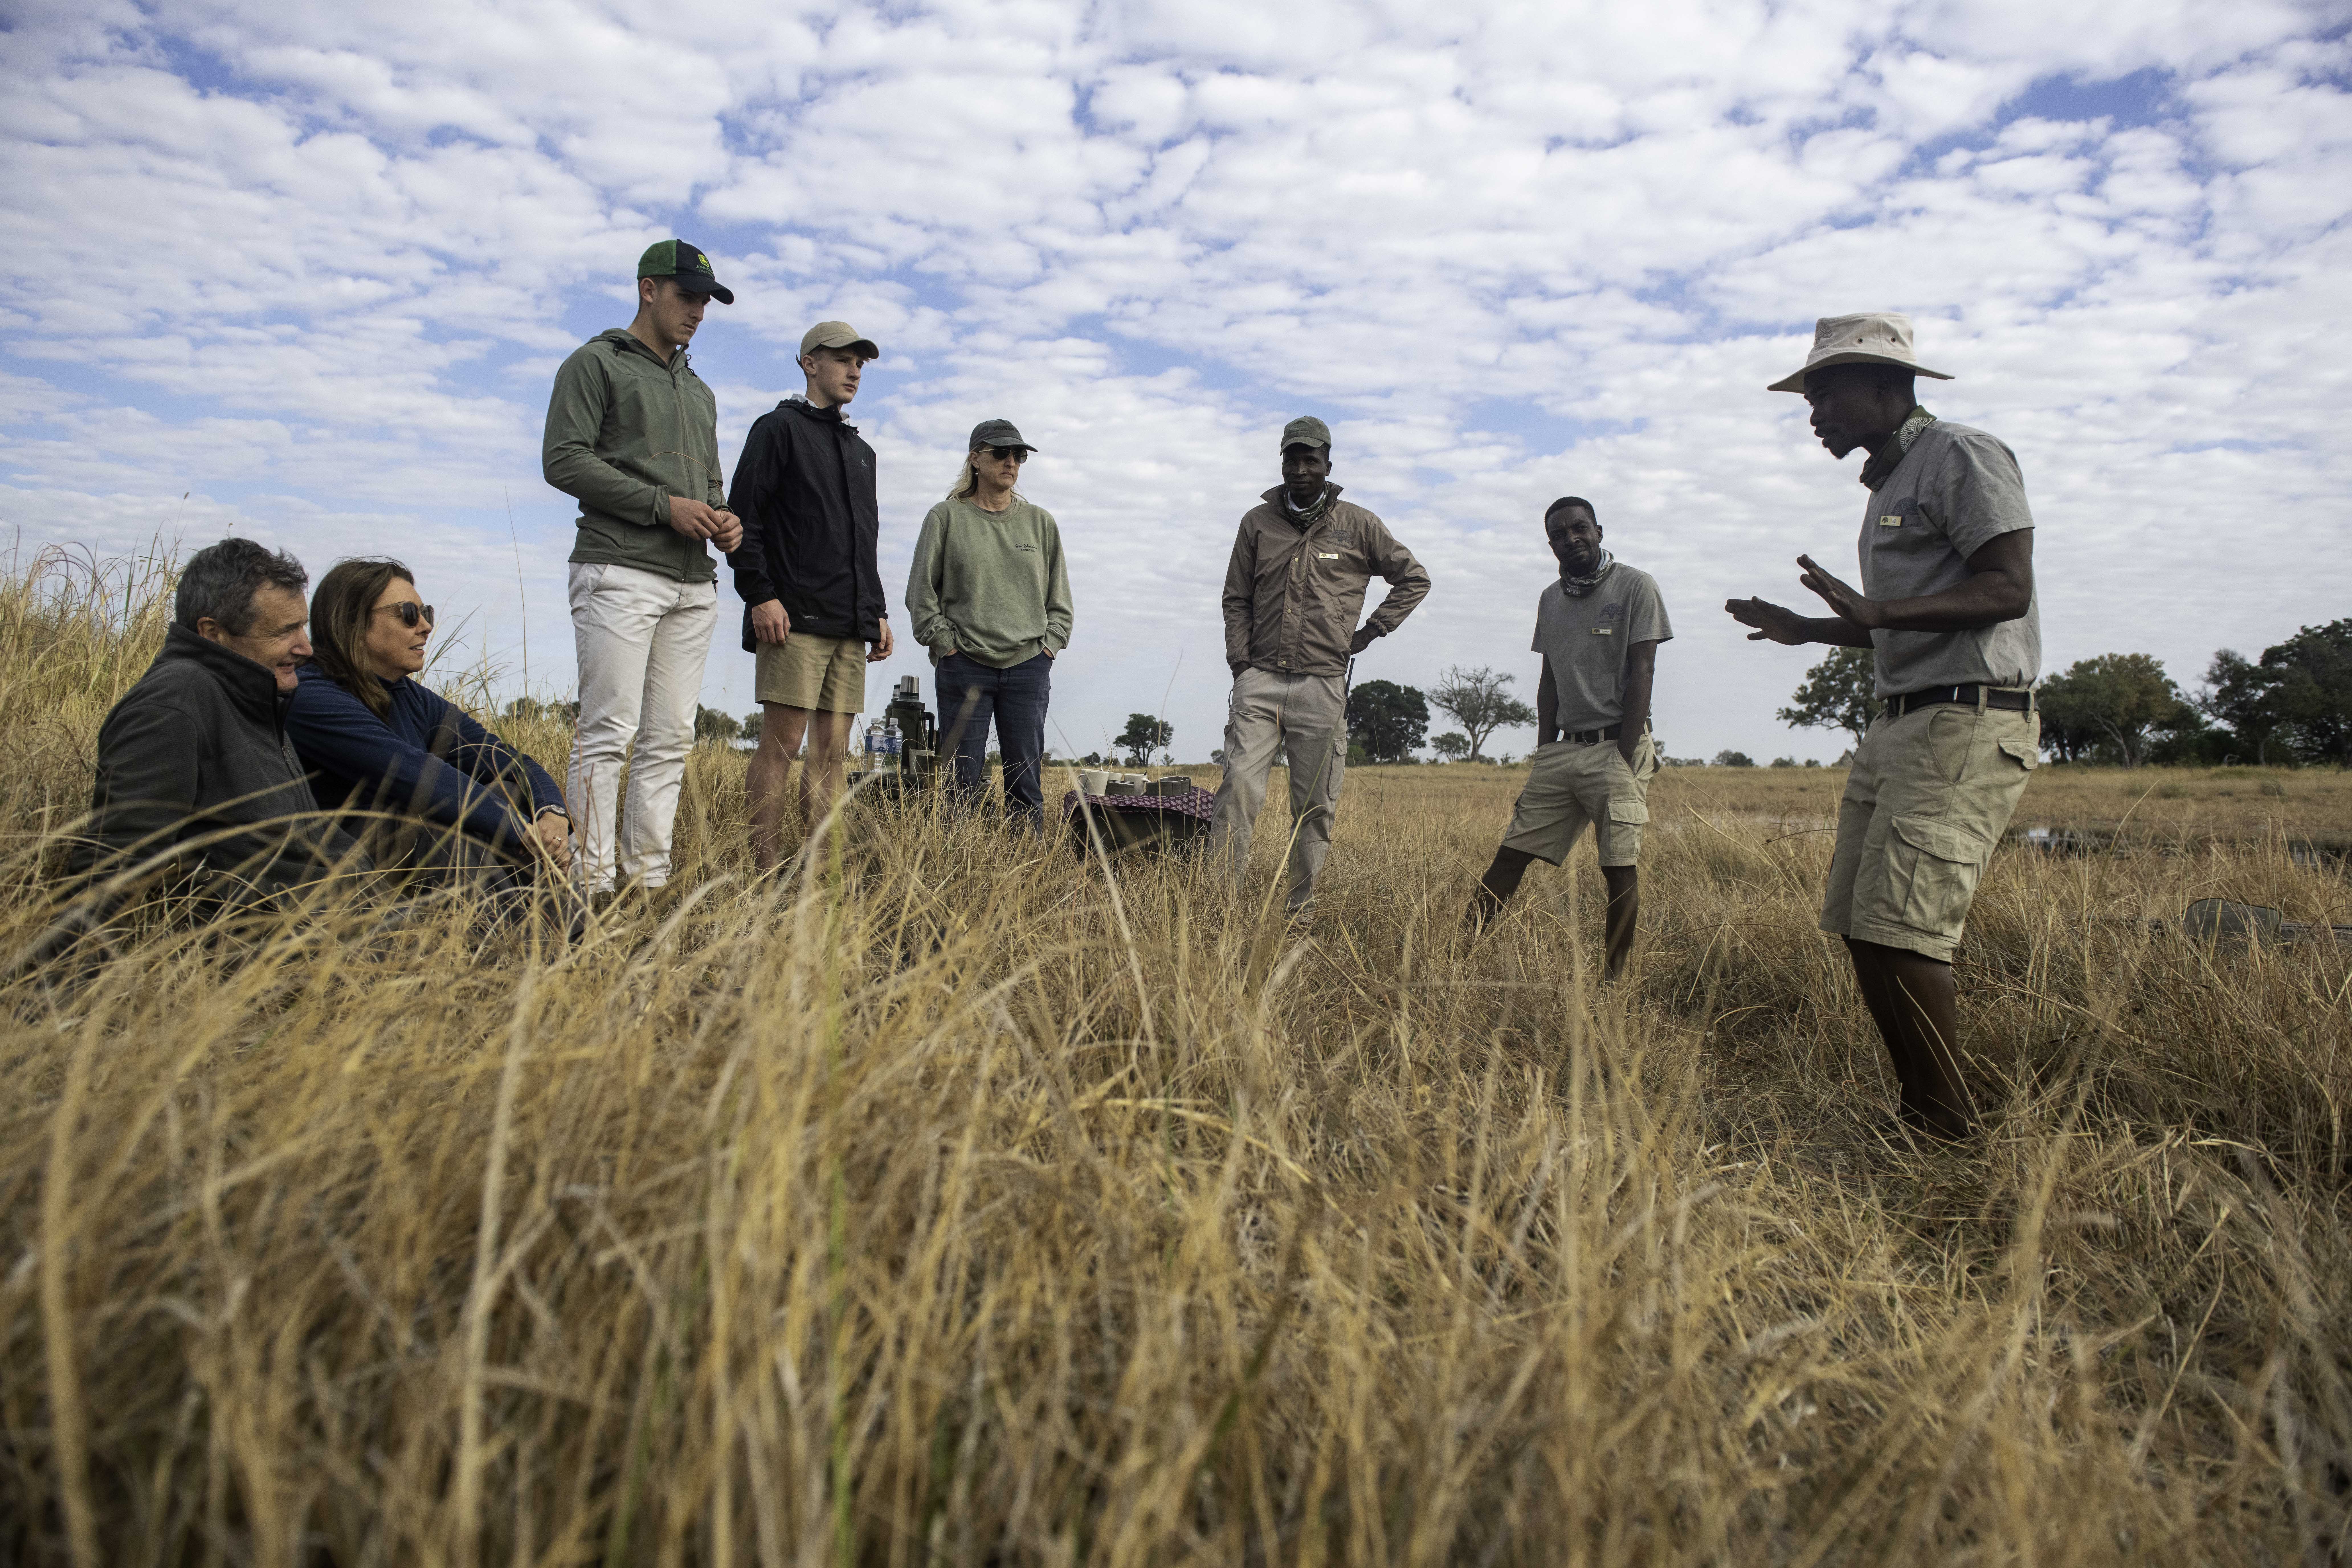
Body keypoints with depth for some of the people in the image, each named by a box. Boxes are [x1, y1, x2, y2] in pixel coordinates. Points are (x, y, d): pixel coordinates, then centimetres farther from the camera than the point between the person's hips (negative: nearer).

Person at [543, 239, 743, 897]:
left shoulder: (699, 391, 27)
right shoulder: (597, 363, 5)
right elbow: (564, 460, -6)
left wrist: (724, 521, 6)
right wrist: (665, 505, -12)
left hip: (694, 584, 7)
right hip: (620, 573, -7)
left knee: (671, 738, 2)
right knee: (609, 732, -11)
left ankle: (649, 879, 5)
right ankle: (593, 883, -10)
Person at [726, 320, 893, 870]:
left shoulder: (862, 451, 25)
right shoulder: (779, 428, 3)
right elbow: (745, 517, -5)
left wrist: (878, 612, 18)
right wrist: (760, 596, -14)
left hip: (850, 626, 7)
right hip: (795, 618, -7)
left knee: (832, 751, 4)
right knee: (782, 743, -9)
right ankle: (766, 873, -7)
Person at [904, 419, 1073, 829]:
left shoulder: (1041, 522, 13)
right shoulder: (945, 518, 5)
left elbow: (1059, 595, 18)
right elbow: (921, 592, 4)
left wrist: (1051, 643, 6)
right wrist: (944, 642, -4)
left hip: (1029, 667, 2)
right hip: (965, 667, -2)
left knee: (1026, 776, 3)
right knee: (964, 779, -1)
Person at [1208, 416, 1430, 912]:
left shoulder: (1358, 526, 7)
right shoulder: (1258, 522, 11)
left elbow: (1415, 580, 15)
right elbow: (1236, 600, 14)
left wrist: (1371, 631, 5)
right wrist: (1240, 666, 2)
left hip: (1322, 686, 0)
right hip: (1260, 682, 1)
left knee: (1314, 807, 2)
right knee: (1239, 788, -12)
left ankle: (1300, 910, 10)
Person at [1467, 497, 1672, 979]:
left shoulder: (1635, 586, -2)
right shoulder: (1550, 599, 15)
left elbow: (1641, 673, -7)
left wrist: (1625, 759, -14)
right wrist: (1544, 755, 9)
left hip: (1616, 746, -5)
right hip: (1563, 747, 5)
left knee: (1620, 868, -8)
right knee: (1512, 853, 0)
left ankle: (1612, 977, 0)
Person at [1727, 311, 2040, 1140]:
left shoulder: (1963, 457, -5)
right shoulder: (1889, 483, 23)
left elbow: (2007, 591, -17)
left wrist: (1875, 611, -27)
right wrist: (1807, 630, 28)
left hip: (1967, 726, -10)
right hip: (1899, 725, 10)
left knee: (1898, 933, -15)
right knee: (1858, 925, 5)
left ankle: (1949, 1134, -3)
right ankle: (1925, 1111, 15)